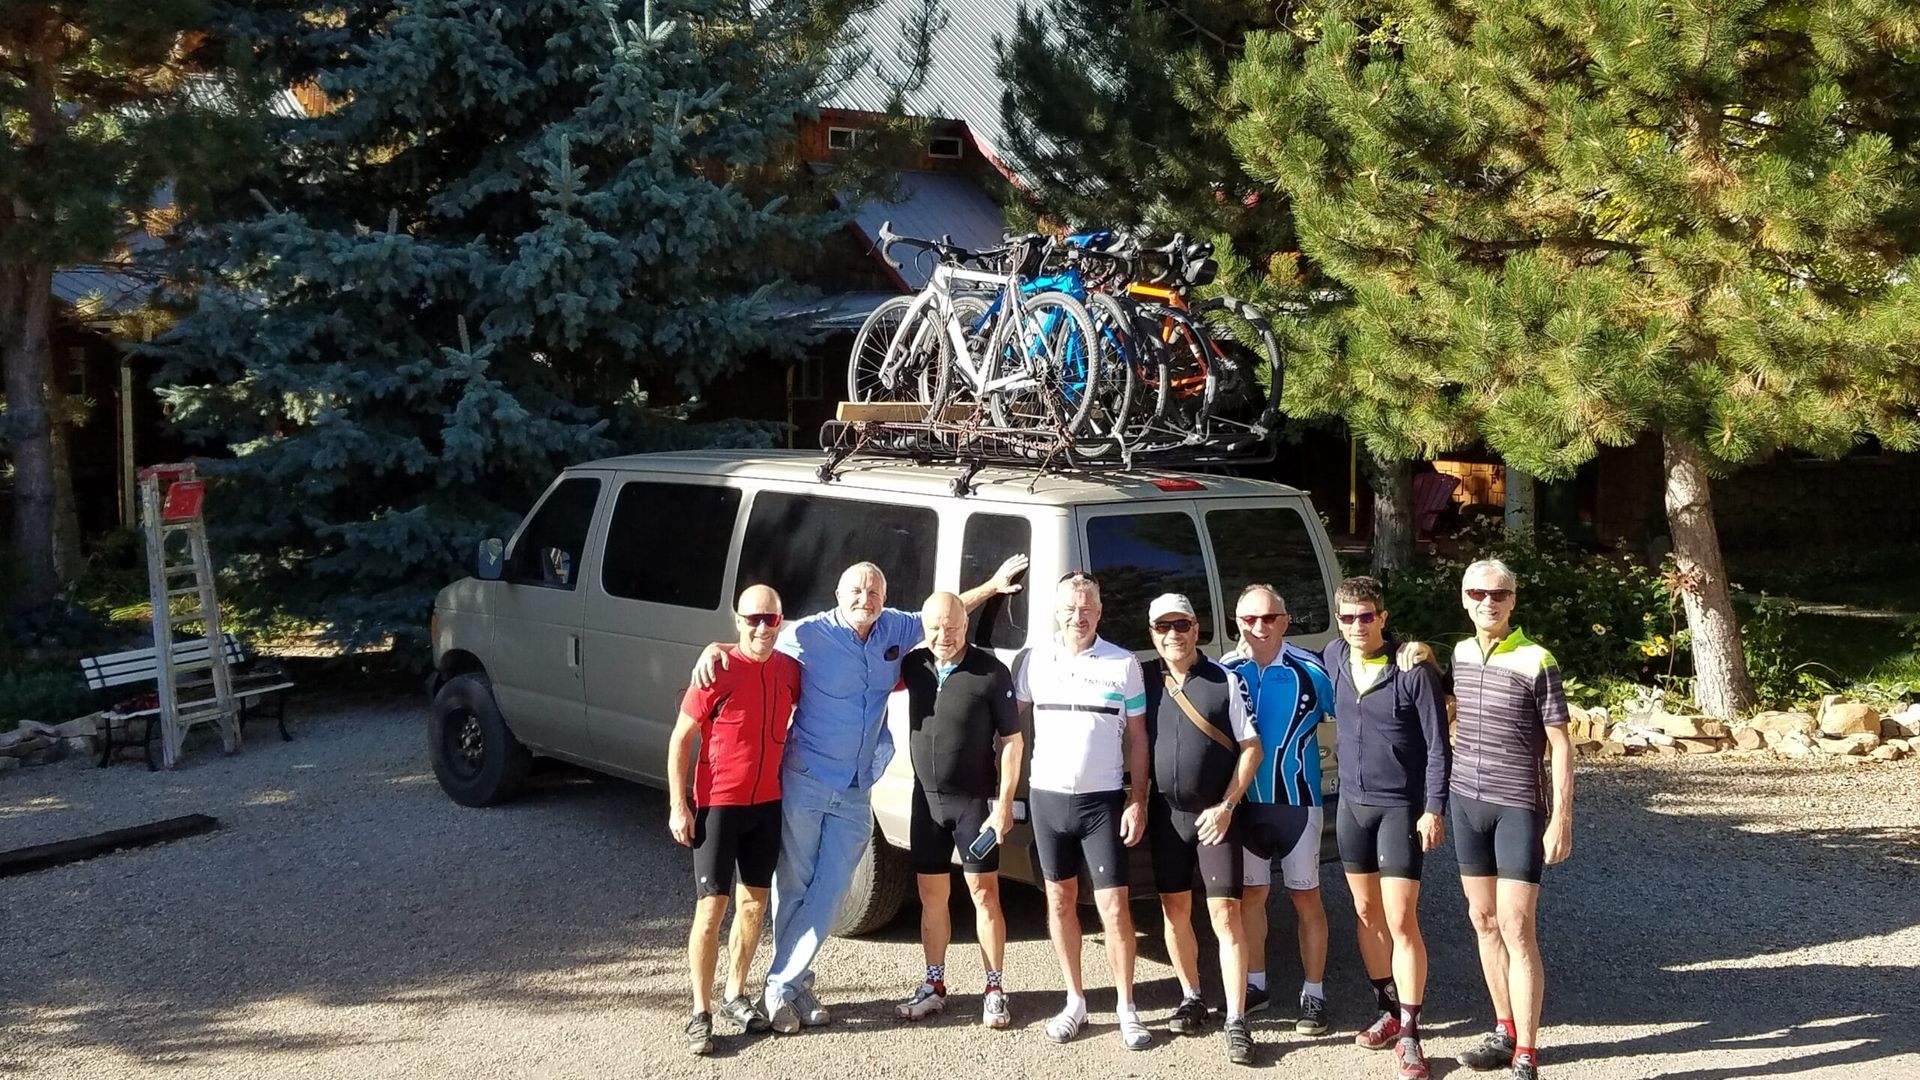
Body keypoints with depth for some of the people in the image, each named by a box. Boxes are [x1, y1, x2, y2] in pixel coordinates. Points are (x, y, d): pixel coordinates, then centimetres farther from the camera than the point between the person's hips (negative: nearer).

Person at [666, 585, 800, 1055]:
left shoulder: (790, 671, -1)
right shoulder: (718, 671, -16)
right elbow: (680, 739, -11)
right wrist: (678, 806, -14)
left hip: (767, 803, 5)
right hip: (717, 804, -5)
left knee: (754, 901, 14)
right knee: (712, 906, -3)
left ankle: (736, 995, 29)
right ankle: (701, 1012, 5)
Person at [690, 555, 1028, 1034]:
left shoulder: (895, 630, 3)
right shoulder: (809, 634, -12)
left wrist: (991, 586, 20)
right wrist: (714, 649, -23)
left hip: (856, 792, 4)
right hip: (805, 780, -4)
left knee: (829, 891, 3)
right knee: (794, 885, 2)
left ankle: (785, 985, 12)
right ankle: (790, 984, 14)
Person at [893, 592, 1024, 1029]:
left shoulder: (991, 673, -13)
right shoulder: (914, 665, 0)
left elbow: (1012, 741, -10)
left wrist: (1004, 802, -13)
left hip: (974, 800, -4)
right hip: (927, 798, 4)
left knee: (984, 892, 0)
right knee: (931, 894, 10)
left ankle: (994, 990, 8)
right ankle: (934, 986, 20)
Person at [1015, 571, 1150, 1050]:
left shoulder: (1123, 664, -3)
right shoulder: (1035, 661, 2)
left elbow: (1137, 739, 1)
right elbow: (1019, 723, 11)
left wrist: (1138, 801, -6)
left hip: (1103, 800, -2)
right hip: (1047, 796, 3)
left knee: (1113, 906, -3)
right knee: (1060, 900, 10)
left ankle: (1126, 1008, 9)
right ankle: (1075, 1001, 21)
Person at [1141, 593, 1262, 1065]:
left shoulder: (1226, 680, -5)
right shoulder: (1144, 680, 2)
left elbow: (1251, 748, -4)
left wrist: (1226, 806, -10)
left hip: (1215, 814, -3)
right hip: (1165, 813, 3)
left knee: (1224, 915, -6)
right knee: (1175, 911, 11)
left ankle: (1236, 1022, -3)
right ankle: (1191, 999, 28)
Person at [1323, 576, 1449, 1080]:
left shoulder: (1414, 671, -14)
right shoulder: (1333, 658, 1)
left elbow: (1437, 746, -11)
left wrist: (1434, 809, -15)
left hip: (1401, 807, -5)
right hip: (1352, 803, 6)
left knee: (1400, 920, -7)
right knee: (1366, 913, 13)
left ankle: (1409, 1034, 0)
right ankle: (1388, 1010, 27)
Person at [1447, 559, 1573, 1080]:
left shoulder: (1536, 661, -10)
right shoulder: (1459, 654, 7)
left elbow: (1560, 745, -9)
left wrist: (1561, 818, -13)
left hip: (1518, 806, -6)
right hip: (1467, 801, 6)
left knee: (1517, 928, -8)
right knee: (1483, 921, 12)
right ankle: (1504, 1030, 25)